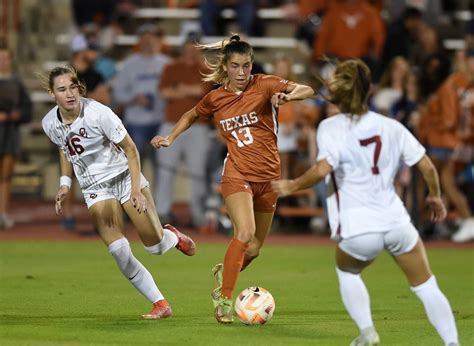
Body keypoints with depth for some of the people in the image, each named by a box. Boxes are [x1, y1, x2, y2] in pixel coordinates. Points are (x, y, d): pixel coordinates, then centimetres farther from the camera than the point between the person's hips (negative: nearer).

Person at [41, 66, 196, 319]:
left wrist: (136, 188, -17)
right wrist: (65, 183, 2)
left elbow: (130, 149, -12)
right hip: (95, 190, 3)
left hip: (124, 177, -3)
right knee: (118, 250, -17)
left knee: (155, 246, -3)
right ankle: (160, 304, -6)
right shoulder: (50, 124, -7)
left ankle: (173, 237, 37)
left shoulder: (98, 113, -22)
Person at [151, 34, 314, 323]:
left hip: (268, 177, 1)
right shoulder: (215, 99, 2)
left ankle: (223, 273, 39)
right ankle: (225, 298, -18)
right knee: (245, 232, -26)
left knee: (254, 250, 8)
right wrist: (170, 138, 13)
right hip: (237, 175, -1)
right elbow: (191, 116, 24)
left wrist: (287, 96, -36)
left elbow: (307, 90, -16)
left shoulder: (264, 85, -5)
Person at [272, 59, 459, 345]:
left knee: (347, 272, 29)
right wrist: (435, 196, 23)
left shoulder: (331, 128, -3)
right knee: (426, 286, 15)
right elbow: (426, 166, 7)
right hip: (396, 222, 2)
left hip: (358, 230, -2)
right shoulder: (390, 126, 7)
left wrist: (291, 186, -6)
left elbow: (322, 169, -20)